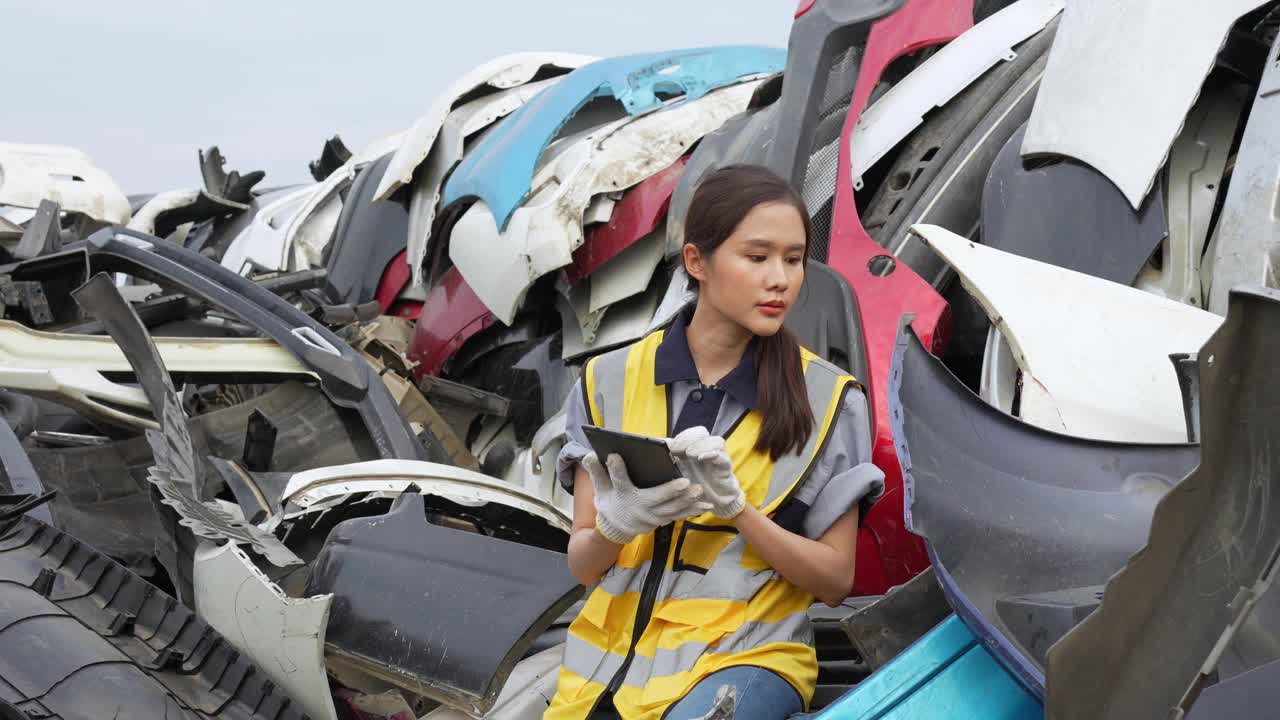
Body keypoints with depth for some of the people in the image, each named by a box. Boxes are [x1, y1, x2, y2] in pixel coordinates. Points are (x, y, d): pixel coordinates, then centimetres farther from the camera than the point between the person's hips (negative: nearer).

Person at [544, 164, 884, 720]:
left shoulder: (826, 398, -1)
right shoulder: (610, 381, 3)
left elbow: (835, 581, -1)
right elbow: (583, 566, 5)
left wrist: (735, 507, -17)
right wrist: (616, 525, -18)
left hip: (746, 656, -2)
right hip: (612, 655, 2)